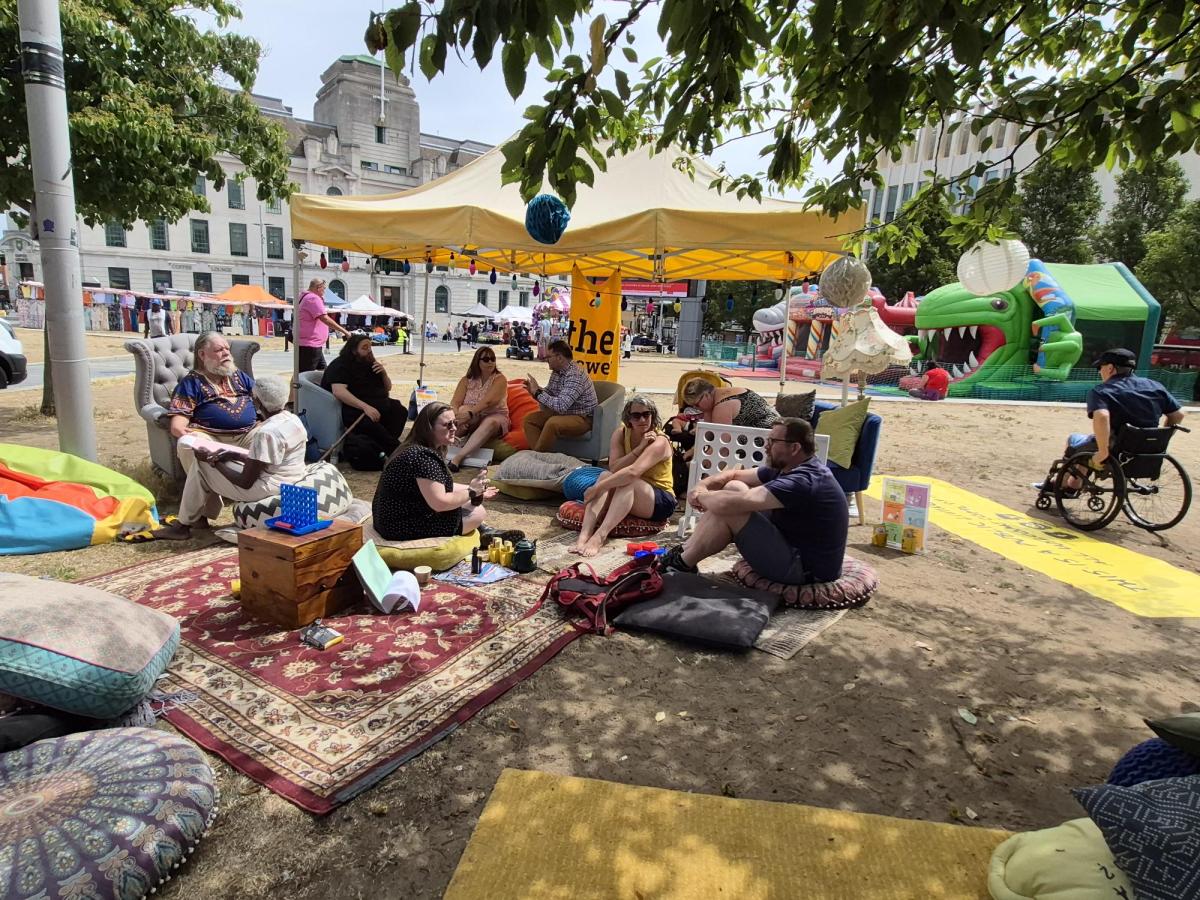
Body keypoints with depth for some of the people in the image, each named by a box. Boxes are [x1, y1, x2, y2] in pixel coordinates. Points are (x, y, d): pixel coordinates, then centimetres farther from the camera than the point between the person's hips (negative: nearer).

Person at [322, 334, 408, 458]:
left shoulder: (369, 364, 18)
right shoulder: (340, 366, -5)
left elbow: (387, 388, 23)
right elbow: (338, 391, -23)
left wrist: (384, 373, 0)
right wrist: (365, 406, -34)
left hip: (376, 405, 8)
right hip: (353, 408, -8)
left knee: (401, 411, -18)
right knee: (370, 424, -39)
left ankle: (382, 446, -28)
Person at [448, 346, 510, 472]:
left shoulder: (500, 379, -3)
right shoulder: (466, 380, 8)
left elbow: (488, 402, -19)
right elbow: (455, 402, -4)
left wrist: (470, 414, -33)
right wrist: (457, 415, -27)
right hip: (471, 421, 3)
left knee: (490, 423, -39)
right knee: (464, 409, -29)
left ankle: (458, 457, -47)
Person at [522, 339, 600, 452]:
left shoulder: (575, 375, -25)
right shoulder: (556, 372, 3)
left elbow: (561, 406, -32)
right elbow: (549, 394, 14)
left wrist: (538, 392, -23)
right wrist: (534, 390, -6)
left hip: (583, 418, -9)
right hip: (563, 413, 9)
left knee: (552, 423, -34)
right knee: (529, 419, 0)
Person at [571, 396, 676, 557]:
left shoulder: (659, 442, -20)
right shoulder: (621, 434, -1)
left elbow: (633, 472, -36)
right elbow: (613, 468, -16)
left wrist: (596, 488, -38)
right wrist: (639, 448, -24)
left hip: (661, 501, -5)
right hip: (626, 495, 5)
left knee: (628, 481, -34)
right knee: (606, 476, -26)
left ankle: (599, 537, -49)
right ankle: (584, 535, -42)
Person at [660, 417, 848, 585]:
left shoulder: (802, 481, -28)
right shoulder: (790, 467, 3)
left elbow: (728, 504, -34)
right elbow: (734, 474, 11)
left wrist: (701, 496, -13)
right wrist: (703, 486, -9)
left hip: (805, 570, -10)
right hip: (797, 548, 10)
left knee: (730, 506, -19)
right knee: (733, 488, 1)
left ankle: (683, 564, -2)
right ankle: (685, 552, 4)